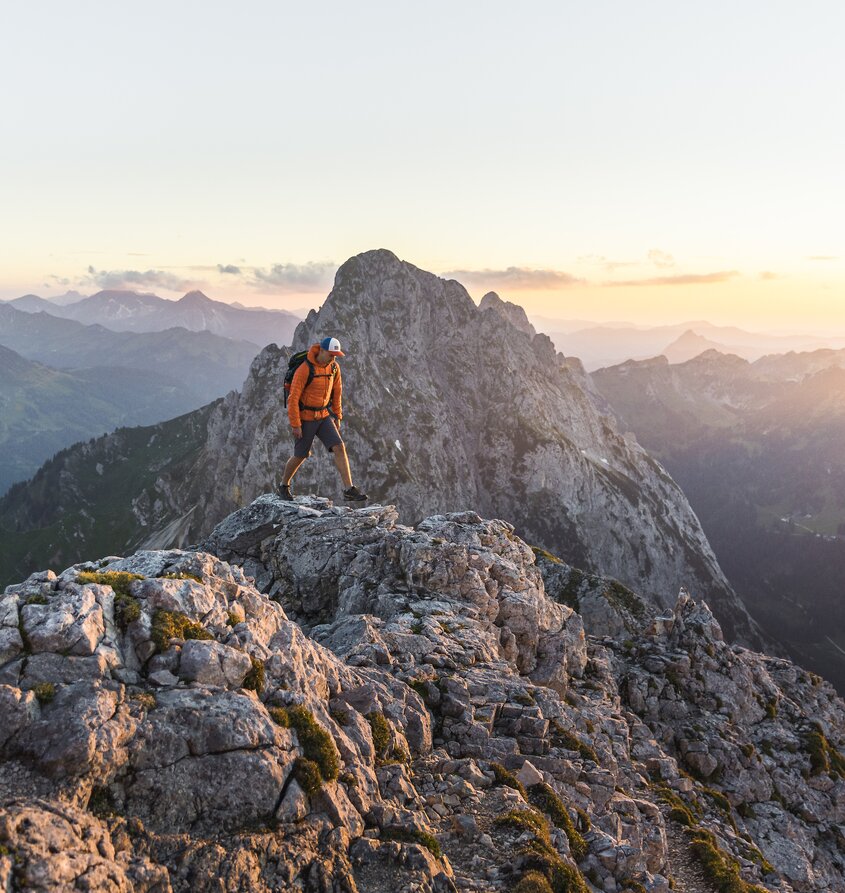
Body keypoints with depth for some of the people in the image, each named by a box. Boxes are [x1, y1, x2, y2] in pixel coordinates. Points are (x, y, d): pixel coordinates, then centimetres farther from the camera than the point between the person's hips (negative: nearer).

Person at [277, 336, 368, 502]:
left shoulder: (334, 367, -4)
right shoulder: (304, 369, -24)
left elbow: (337, 391, 10)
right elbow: (293, 398, -21)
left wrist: (338, 417, 12)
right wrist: (295, 425, -19)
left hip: (323, 416, 5)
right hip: (304, 418, -5)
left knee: (339, 447, -11)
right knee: (300, 456, 7)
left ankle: (349, 490, -12)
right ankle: (284, 485, 34)